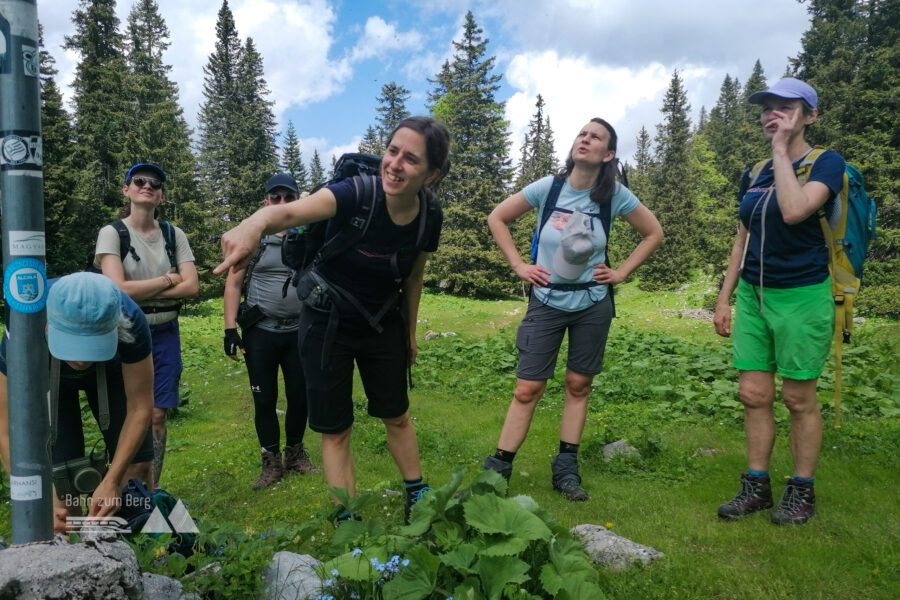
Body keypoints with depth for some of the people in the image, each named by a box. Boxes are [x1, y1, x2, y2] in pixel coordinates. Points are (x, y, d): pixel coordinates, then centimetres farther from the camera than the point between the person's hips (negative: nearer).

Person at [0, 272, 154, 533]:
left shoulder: (130, 322, -40)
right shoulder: (22, 334, -40)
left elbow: (139, 409, -27)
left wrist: (111, 481, -32)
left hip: (111, 371, 1)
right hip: (45, 378, 0)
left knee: (136, 464, -6)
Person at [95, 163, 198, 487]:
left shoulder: (174, 235, 4)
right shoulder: (112, 233, -6)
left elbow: (191, 287, -5)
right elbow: (119, 290, -17)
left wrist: (142, 292, -13)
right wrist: (168, 280, -9)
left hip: (165, 334, 3)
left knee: (157, 417, 6)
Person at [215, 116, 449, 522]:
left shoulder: (430, 216, -14)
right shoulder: (357, 195, -29)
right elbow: (291, 211, -49)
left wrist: (410, 332, 12)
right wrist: (258, 221, -71)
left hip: (383, 325, 4)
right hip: (328, 324, -3)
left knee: (396, 415, 17)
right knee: (334, 430, 5)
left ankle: (418, 497, 39)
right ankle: (347, 523, 22)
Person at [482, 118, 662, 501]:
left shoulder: (614, 195, -5)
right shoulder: (547, 188, -8)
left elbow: (653, 233, 8)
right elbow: (497, 218, 2)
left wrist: (622, 272, 0)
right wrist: (519, 265, -4)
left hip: (592, 304, 1)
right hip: (547, 302, -1)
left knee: (578, 385, 10)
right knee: (528, 388, -1)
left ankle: (566, 469, 23)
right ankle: (497, 469, 9)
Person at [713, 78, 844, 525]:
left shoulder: (826, 163, -6)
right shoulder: (754, 174, 11)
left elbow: (794, 211, -27)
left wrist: (782, 149, -17)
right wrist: (724, 297, 11)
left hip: (801, 298, -5)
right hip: (753, 295, 6)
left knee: (798, 398, 4)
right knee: (753, 395, 7)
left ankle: (802, 491, 20)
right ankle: (756, 486, 19)